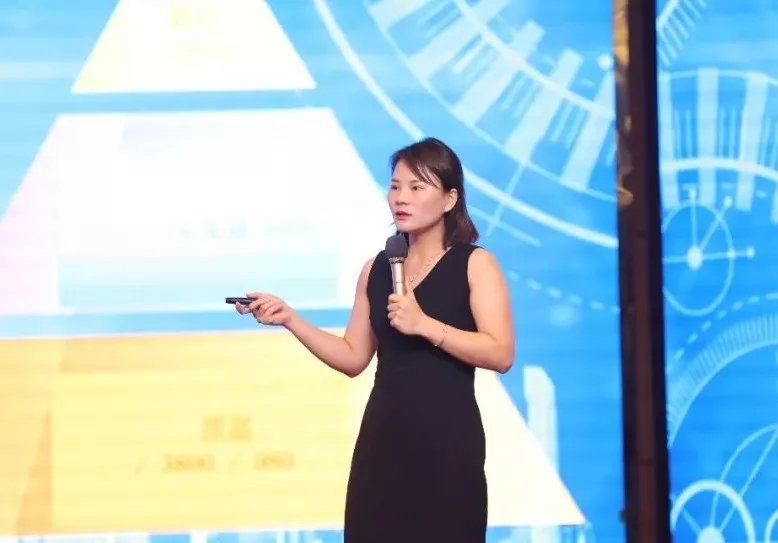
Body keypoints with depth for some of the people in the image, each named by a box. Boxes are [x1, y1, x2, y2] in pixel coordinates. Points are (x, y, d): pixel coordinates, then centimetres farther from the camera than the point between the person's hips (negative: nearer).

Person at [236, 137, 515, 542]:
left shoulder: (475, 264, -3)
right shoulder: (376, 269, 12)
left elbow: (501, 354, -13)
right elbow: (353, 358, 11)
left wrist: (425, 325, -20)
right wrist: (290, 320, 1)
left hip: (446, 437, -4)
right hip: (383, 436, 4)